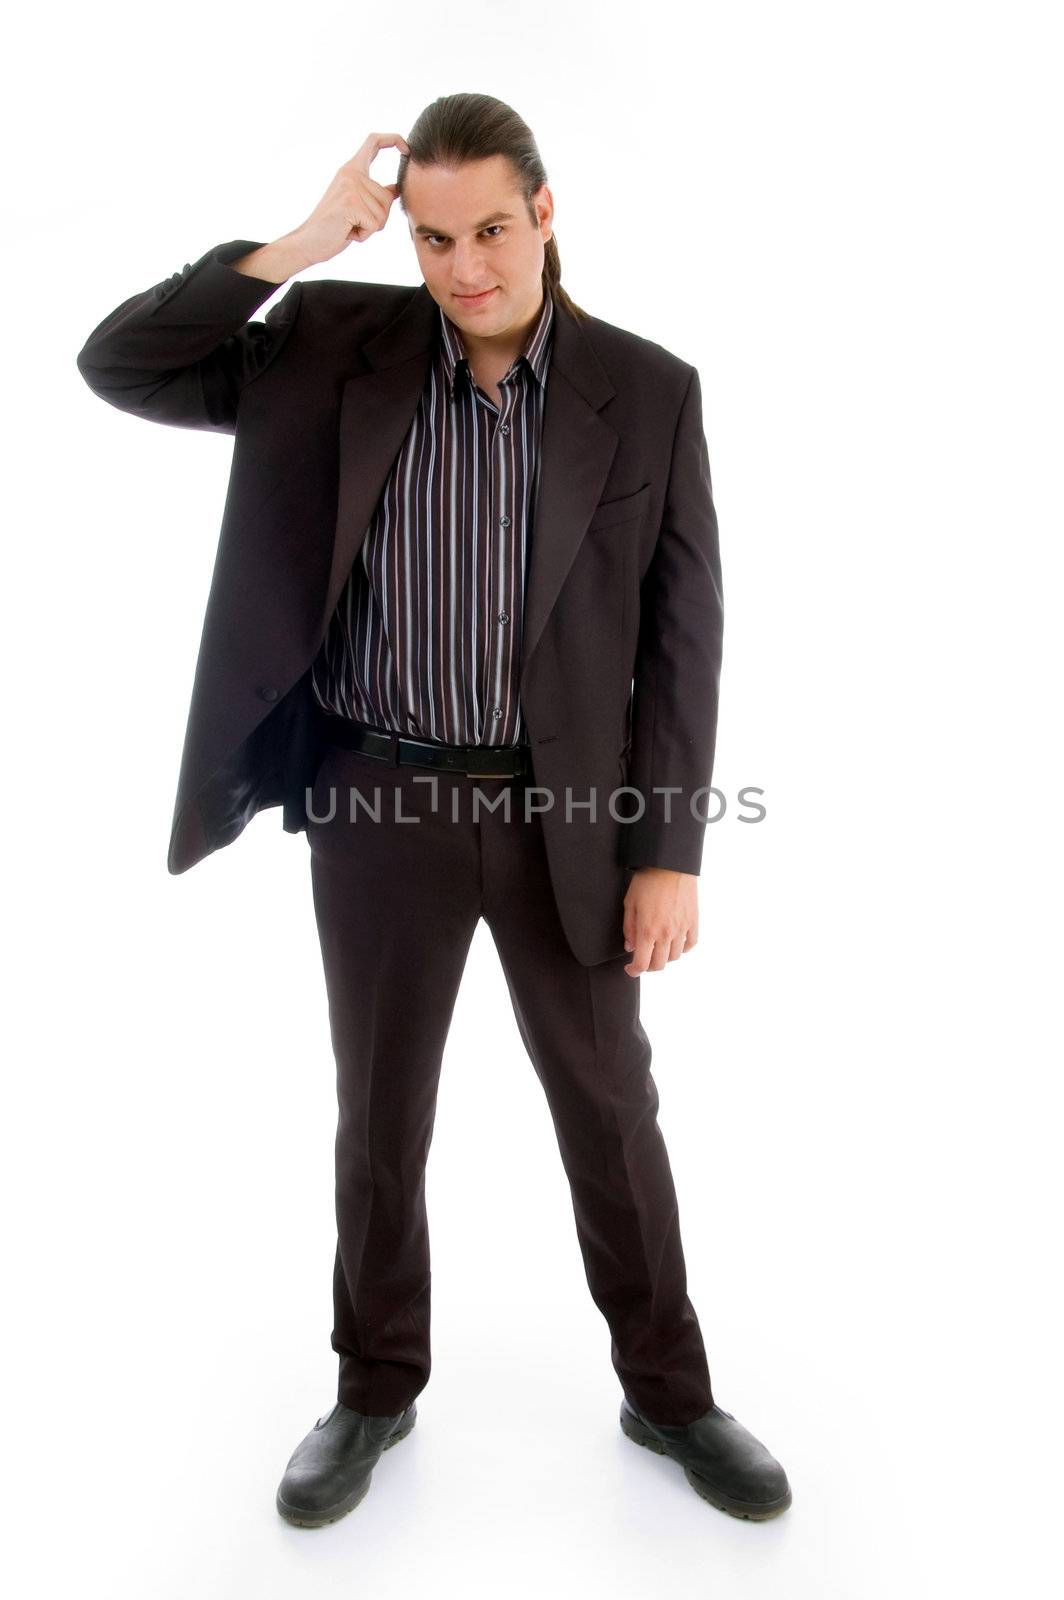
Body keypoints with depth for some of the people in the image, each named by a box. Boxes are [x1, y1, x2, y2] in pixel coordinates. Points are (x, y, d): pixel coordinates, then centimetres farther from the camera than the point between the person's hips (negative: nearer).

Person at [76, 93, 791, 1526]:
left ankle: (667, 1391, 35)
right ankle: (377, 1388, 38)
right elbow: (118, 366, -3)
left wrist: (670, 852, -7)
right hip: (377, 800, 1)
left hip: (568, 810, 0)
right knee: (380, 1110, 14)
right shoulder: (336, 346, 1)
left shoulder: (648, 391, -3)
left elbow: (684, 637, -3)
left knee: (611, 1110, 12)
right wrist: (297, 247, -12)